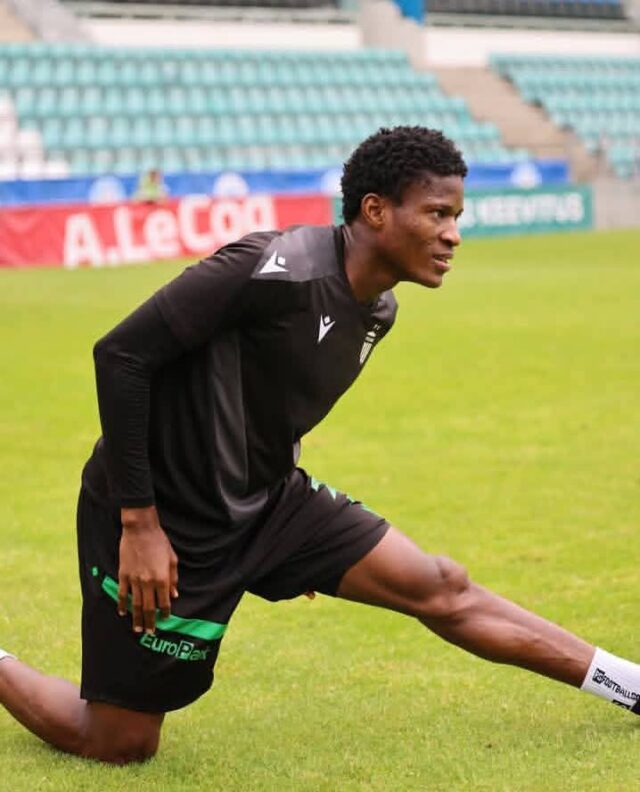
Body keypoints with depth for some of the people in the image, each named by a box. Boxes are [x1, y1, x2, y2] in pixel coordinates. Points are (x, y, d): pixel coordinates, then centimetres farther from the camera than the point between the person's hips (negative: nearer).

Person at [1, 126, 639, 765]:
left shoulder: (376, 309, 2)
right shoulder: (275, 269, -26)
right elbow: (120, 354, -24)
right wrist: (139, 522, -22)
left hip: (265, 501, 8)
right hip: (165, 519, -8)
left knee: (443, 591, 3)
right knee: (121, 746, 0)